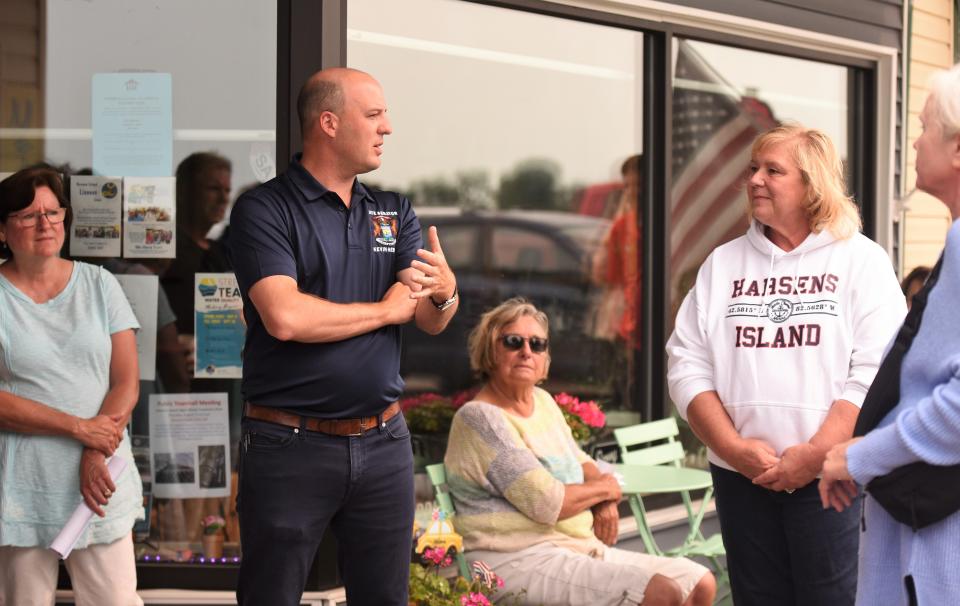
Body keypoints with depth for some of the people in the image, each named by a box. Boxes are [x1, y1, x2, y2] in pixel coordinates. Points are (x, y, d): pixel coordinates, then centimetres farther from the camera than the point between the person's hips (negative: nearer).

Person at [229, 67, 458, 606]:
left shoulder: (395, 213, 11)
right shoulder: (265, 210, -7)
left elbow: (432, 322, 4)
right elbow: (284, 318, -20)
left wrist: (444, 293, -21)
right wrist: (384, 309, -6)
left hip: (384, 441, 5)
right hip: (290, 444, -5)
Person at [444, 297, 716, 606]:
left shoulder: (542, 400, 14)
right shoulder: (480, 417, -12)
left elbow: (581, 463, 26)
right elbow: (546, 503, -18)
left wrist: (605, 501, 3)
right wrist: (607, 488, 0)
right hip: (520, 562, -9)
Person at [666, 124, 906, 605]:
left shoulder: (861, 260, 1)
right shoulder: (724, 263, 12)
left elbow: (874, 373, -9)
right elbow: (687, 365, 6)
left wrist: (815, 454, -16)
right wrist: (734, 448, -7)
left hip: (831, 476, -4)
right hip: (741, 477, 4)